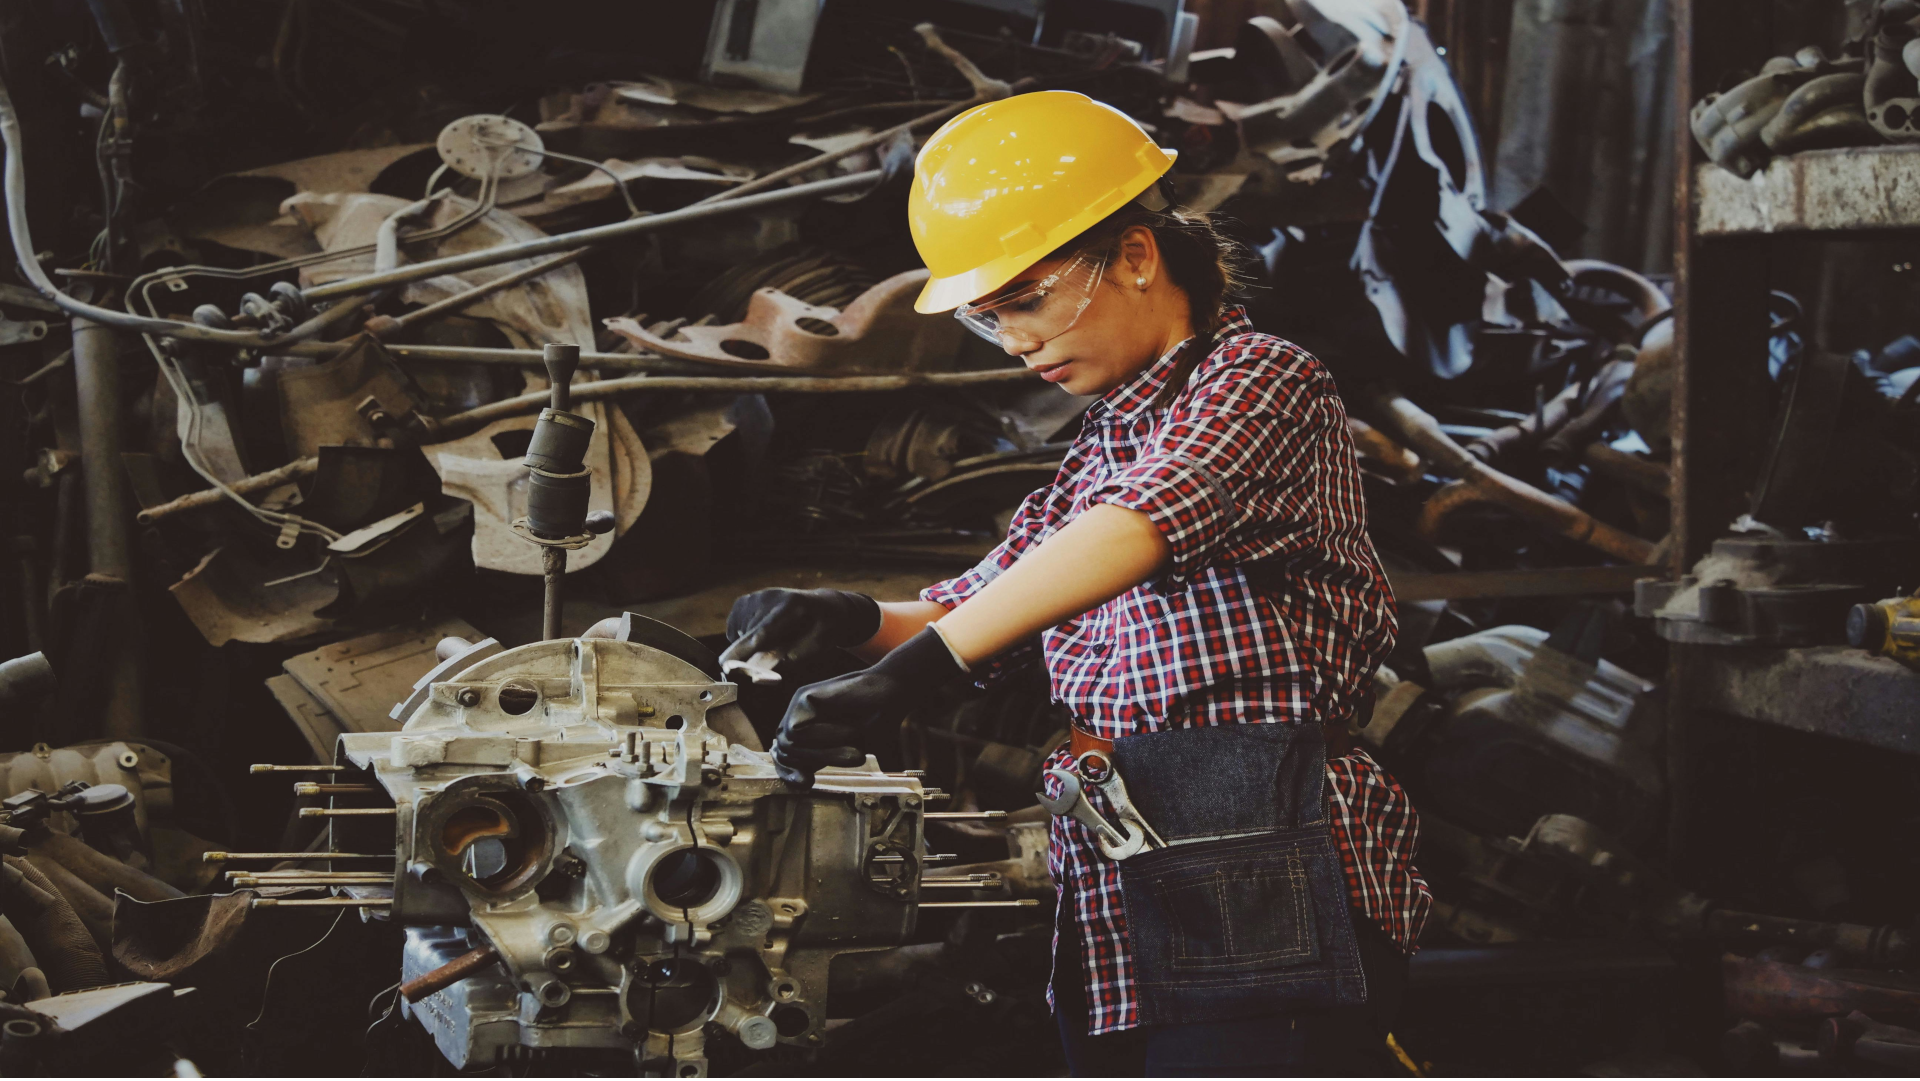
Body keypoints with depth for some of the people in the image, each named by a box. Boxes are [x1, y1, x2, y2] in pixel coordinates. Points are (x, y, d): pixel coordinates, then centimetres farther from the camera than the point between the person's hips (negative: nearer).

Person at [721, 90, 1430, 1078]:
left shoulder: (1263, 381, -5)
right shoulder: (1105, 443, 23)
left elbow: (1136, 529, -24)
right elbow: (975, 605, 25)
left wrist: (914, 670, -32)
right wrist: (856, 620, 1)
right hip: (1117, 909, 8)